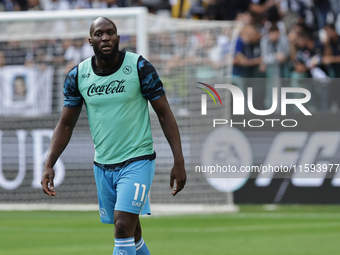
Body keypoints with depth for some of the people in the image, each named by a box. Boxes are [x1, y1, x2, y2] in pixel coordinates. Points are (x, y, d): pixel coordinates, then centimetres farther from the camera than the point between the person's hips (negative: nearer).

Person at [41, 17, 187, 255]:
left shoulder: (139, 67, -9)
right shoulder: (77, 76, 1)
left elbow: (165, 114, -5)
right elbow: (66, 124, 9)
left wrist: (179, 162, -9)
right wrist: (49, 165, -2)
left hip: (137, 161, -4)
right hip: (103, 164, 4)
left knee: (123, 225, -18)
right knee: (130, 232, 12)